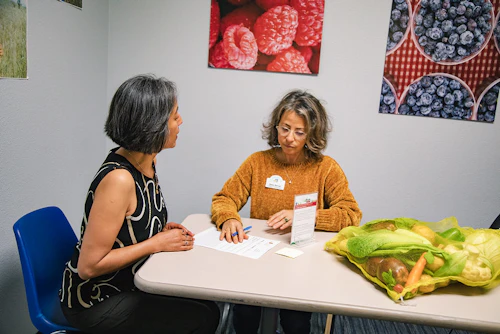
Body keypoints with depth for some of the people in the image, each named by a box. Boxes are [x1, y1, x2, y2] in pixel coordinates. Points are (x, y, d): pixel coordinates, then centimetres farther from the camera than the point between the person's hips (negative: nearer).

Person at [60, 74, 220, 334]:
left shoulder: (147, 160, -3)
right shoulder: (118, 179, -29)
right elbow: (89, 266, -25)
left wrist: (162, 230, -4)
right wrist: (157, 243, -21)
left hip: (128, 282, 8)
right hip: (95, 300, -7)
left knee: (208, 304, 3)